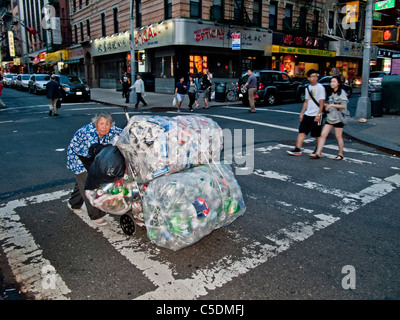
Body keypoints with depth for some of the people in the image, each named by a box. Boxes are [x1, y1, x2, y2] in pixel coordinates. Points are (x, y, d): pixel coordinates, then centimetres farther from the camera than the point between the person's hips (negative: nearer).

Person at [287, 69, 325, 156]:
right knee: (302, 131, 1)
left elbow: (321, 102, -11)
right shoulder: (308, 88, 13)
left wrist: (318, 114, -17)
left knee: (317, 134, 4)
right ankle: (298, 149, 2)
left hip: (316, 115, -6)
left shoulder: (320, 87, -7)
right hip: (307, 114, 6)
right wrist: (302, 113, 14)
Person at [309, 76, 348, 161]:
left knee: (338, 137, 3)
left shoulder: (342, 92, -7)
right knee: (323, 134, -3)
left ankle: (340, 154, 17)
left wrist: (332, 105, -17)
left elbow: (344, 106, -13)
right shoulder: (332, 93, 16)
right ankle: (318, 153, -4)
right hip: (330, 118, 7)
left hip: (338, 118, -7)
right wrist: (326, 105, 10)